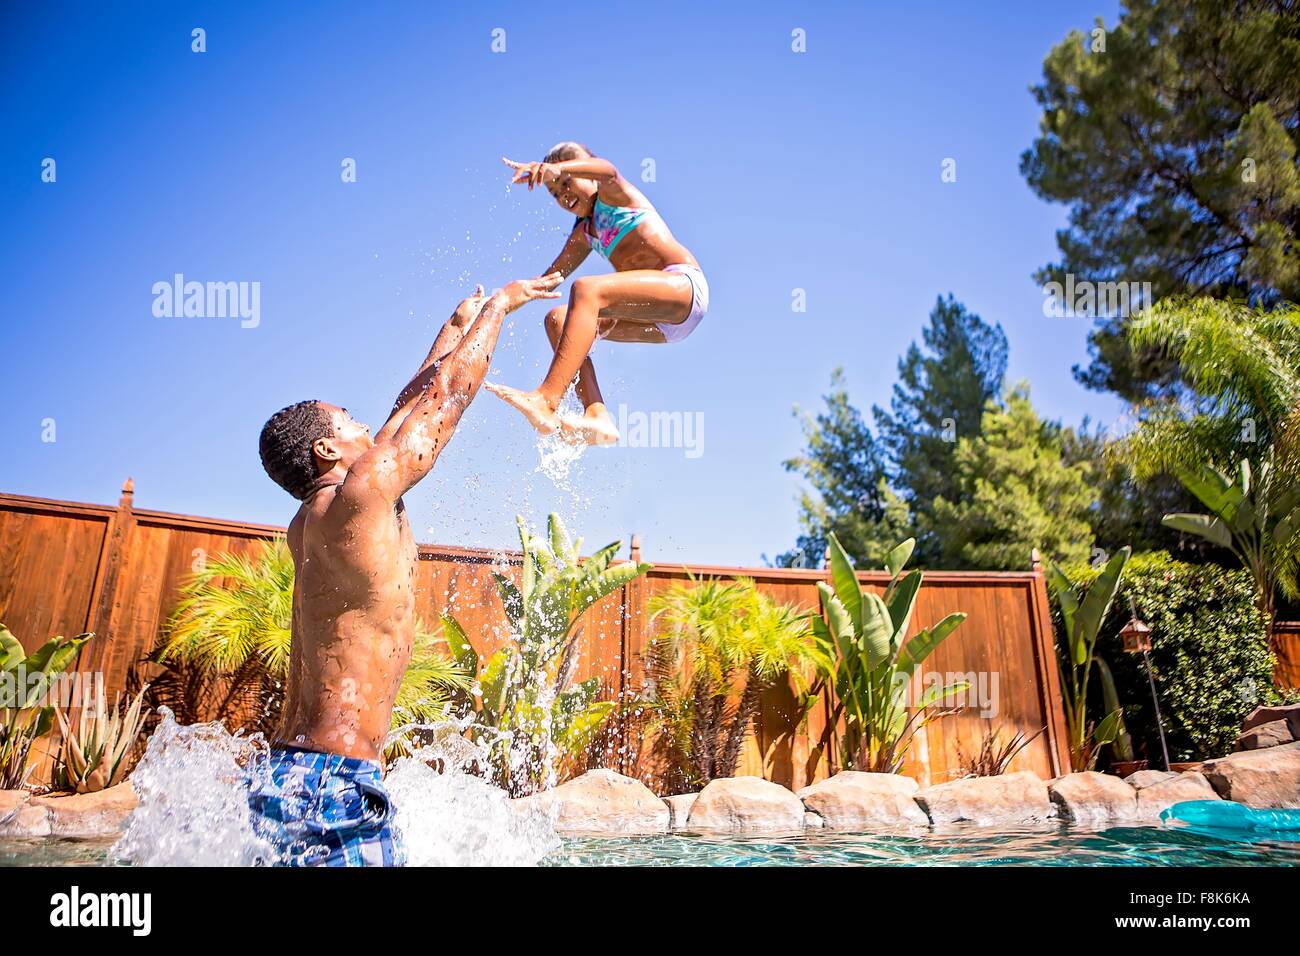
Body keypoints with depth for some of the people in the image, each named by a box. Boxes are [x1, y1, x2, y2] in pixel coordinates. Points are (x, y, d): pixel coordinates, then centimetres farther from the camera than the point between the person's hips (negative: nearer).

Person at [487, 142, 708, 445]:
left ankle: (546, 402, -43)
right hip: (659, 323, 8)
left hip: (686, 284, -8)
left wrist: (555, 168, -37)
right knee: (557, 319, -4)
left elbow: (607, 170, -19)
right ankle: (597, 416, -24)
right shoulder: (585, 233, 26)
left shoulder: (612, 192, 6)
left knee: (586, 289, -29)